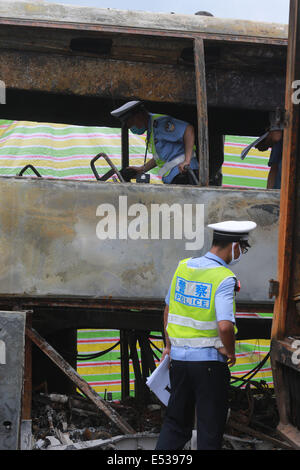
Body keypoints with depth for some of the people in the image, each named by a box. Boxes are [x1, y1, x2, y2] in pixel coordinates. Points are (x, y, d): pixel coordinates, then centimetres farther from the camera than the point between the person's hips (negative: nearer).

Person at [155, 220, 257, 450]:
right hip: (210, 360, -6)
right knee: (210, 427, 8)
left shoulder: (183, 267, 4)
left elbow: (168, 310, 14)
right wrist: (230, 351, -10)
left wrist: (169, 345, 24)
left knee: (176, 421, 17)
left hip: (179, 356, 6)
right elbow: (225, 326, -28)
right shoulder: (225, 279, -17)